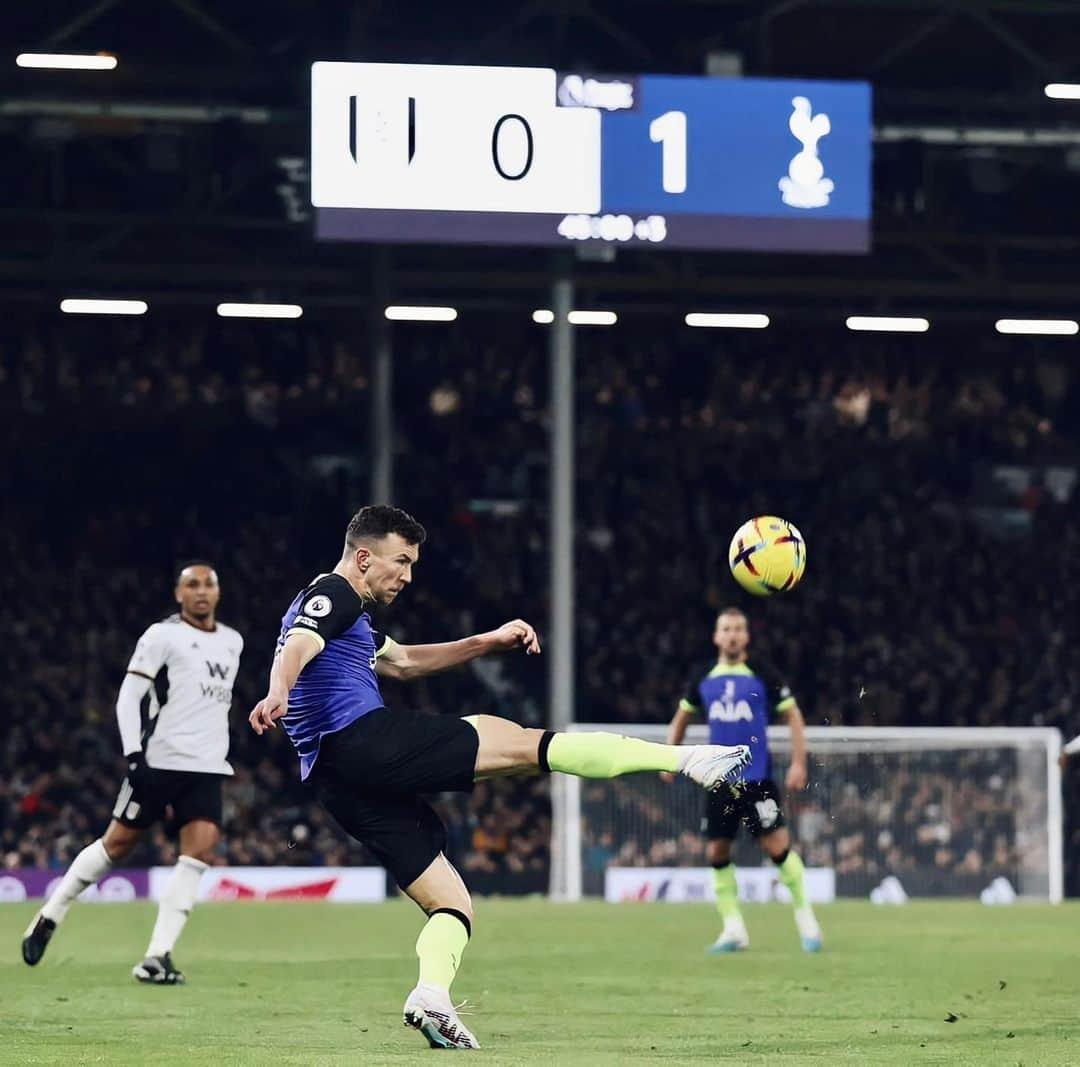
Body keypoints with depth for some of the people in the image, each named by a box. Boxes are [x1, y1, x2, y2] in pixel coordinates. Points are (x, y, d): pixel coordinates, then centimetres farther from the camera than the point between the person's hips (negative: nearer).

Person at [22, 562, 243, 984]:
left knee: (200, 851, -13)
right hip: (160, 759, -5)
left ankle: (157, 957, -15)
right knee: (119, 843, 1)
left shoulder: (233, 643, 16)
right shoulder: (162, 636, -5)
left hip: (207, 767, 5)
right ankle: (50, 916, 20)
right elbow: (130, 696, -8)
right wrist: (134, 754, -16)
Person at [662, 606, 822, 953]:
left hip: (757, 779, -4)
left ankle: (805, 916, 4)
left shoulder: (763, 677, -2)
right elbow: (682, 718, 21)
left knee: (778, 847, -11)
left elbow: (793, 715, 1)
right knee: (717, 853, 3)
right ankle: (734, 928, 12)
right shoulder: (703, 680, 7)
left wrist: (798, 763, -7)